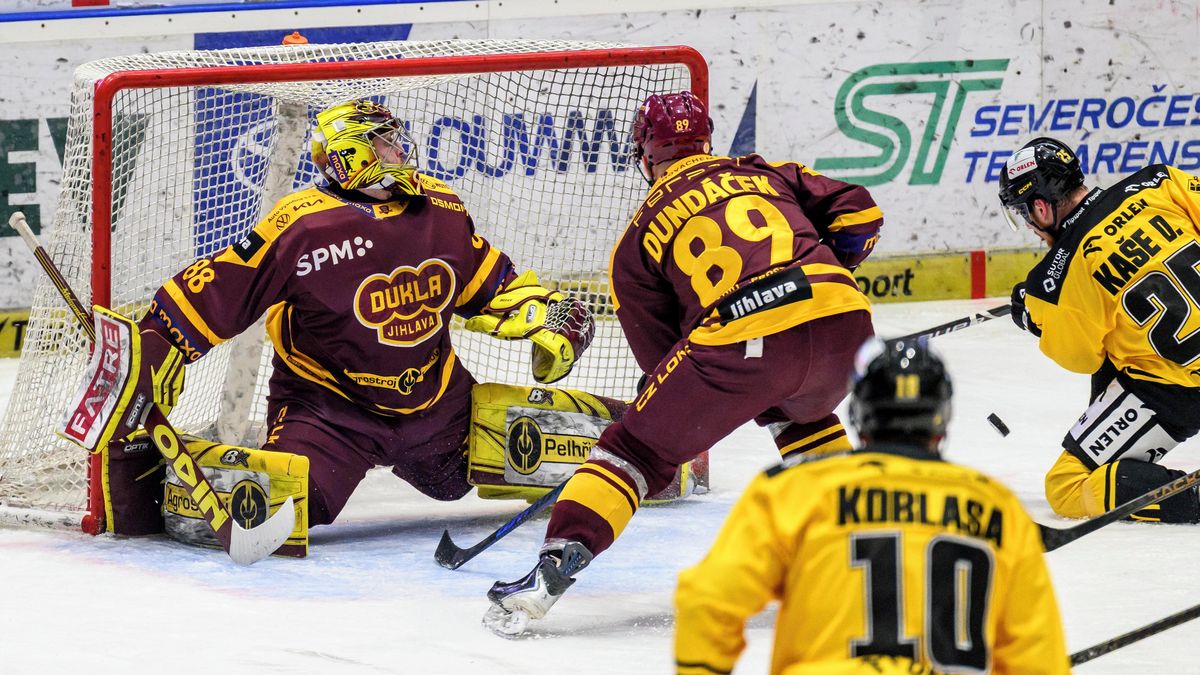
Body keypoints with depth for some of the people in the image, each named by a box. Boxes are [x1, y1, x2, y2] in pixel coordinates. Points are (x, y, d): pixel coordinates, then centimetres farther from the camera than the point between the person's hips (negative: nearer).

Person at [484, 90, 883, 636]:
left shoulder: (640, 235, 21)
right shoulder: (769, 174, 28)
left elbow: (662, 353, 21)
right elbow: (857, 213, 20)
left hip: (739, 339, -3)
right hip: (843, 322, 4)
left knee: (636, 446, 9)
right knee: (803, 413, 38)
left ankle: (555, 566, -4)